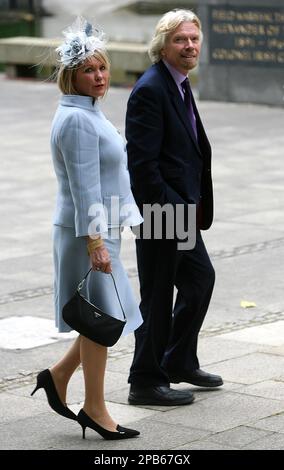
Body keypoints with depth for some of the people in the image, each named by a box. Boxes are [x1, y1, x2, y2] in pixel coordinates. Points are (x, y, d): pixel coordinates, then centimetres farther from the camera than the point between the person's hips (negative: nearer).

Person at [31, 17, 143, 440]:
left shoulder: (89, 113, 14)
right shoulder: (77, 119, -18)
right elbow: (84, 186, -22)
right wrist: (95, 241, -25)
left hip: (100, 229, 10)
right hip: (88, 233, -10)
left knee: (104, 318, 15)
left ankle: (57, 377, 24)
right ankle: (94, 409, 9)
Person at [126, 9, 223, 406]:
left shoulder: (179, 85, 12)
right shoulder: (150, 90, -18)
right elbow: (142, 162, -22)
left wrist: (192, 205, 13)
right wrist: (170, 209, -21)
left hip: (180, 208, 10)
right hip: (160, 211, -10)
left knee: (201, 279, 20)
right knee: (157, 297, 0)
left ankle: (180, 363, 34)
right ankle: (146, 383, 12)